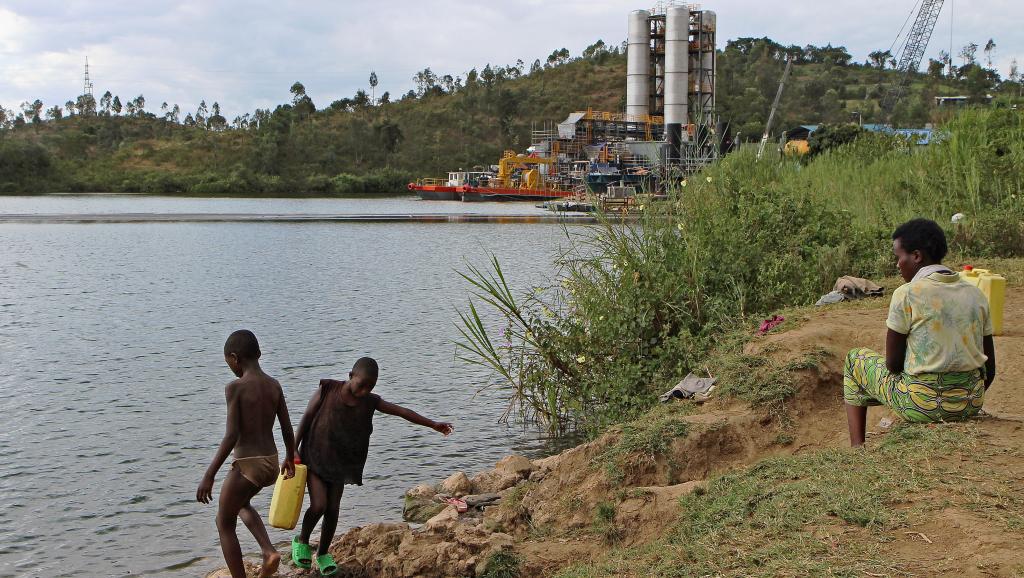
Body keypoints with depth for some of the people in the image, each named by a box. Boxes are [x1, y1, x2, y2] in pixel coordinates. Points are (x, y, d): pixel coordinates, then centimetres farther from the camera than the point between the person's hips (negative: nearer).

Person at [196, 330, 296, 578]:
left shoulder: (235, 387, -15)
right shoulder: (274, 385, 3)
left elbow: (231, 436, -19)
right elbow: (288, 430, 8)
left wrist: (208, 476, -15)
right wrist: (290, 459, 26)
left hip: (247, 466, -7)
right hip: (271, 464, 7)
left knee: (224, 523, 14)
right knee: (240, 504, 34)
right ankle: (269, 551, 15)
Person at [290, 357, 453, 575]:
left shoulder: (369, 401, -3)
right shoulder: (327, 390, -12)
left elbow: (402, 411, -5)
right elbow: (307, 418, -7)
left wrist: (432, 424, -10)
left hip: (340, 464, 3)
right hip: (314, 458, -3)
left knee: (333, 509, 4)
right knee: (318, 505, -13)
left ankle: (323, 554, 23)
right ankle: (301, 541, 14)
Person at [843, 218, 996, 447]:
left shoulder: (907, 295, -13)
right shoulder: (976, 295, 4)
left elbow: (893, 364, -8)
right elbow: (989, 370, 8)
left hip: (923, 404, -6)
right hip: (973, 403, 6)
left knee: (855, 360, 18)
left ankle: (857, 450, 17)